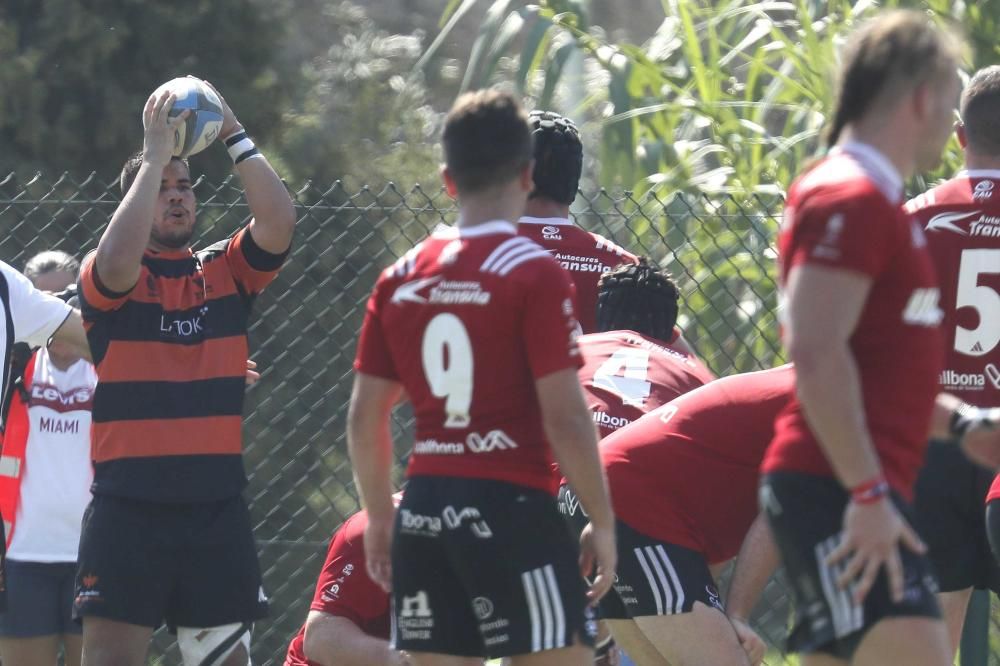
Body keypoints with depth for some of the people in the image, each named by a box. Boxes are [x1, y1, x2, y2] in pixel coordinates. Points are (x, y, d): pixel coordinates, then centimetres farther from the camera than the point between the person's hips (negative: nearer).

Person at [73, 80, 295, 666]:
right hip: (129, 503, -3)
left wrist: (235, 137, -7)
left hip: (217, 504, 3)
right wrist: (154, 156, -17)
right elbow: (117, 264, -22)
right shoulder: (106, 277, 2)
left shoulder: (226, 270, 10)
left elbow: (279, 224, -6)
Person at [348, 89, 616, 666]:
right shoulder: (535, 273, -8)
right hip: (512, 506, -6)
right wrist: (603, 522, -3)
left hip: (425, 510, 6)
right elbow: (564, 416, -12)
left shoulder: (400, 278, 9)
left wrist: (380, 515, 24)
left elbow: (365, 417, 11)